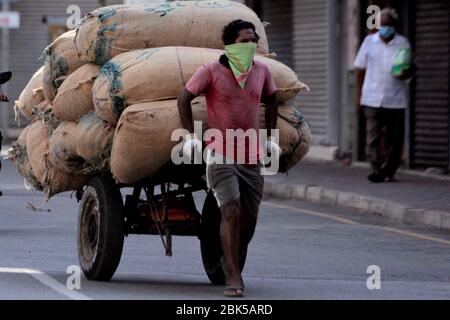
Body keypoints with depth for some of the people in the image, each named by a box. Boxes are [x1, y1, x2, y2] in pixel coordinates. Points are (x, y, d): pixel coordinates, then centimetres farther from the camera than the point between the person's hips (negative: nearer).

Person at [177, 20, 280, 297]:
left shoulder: (261, 70, 6)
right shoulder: (211, 71, -8)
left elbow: (271, 100, 23)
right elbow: (184, 98, -1)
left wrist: (271, 136, 18)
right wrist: (191, 136, -5)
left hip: (253, 158, 5)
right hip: (221, 156, -5)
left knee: (249, 218, 8)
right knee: (231, 213, -18)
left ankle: (230, 262, 34)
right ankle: (233, 278, -14)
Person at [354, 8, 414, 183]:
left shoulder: (403, 43, 4)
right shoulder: (369, 42, 6)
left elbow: (411, 67, 8)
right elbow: (360, 69, 10)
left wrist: (406, 73, -17)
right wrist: (358, 94, 5)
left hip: (395, 100, 0)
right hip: (372, 99, 0)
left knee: (394, 137, 4)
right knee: (372, 137, -8)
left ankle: (389, 170, 16)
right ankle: (377, 169, -10)